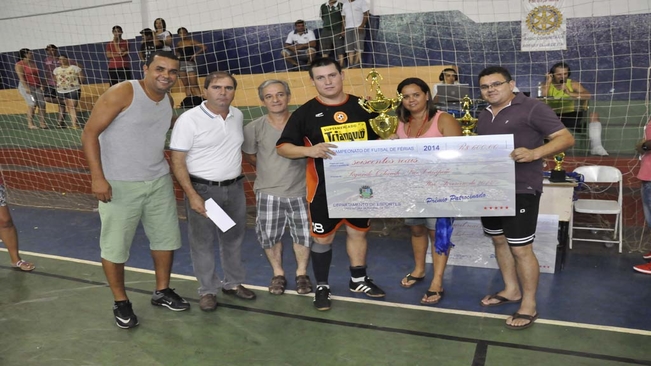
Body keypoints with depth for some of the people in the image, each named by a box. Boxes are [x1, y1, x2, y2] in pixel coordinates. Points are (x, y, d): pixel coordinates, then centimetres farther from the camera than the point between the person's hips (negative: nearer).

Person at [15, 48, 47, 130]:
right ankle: (30, 124, -10)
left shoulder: (33, 63, 16)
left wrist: (41, 85, 11)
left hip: (36, 86, 7)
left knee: (42, 104, -2)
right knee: (32, 104, -15)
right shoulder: (19, 64, -6)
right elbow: (21, 77, -14)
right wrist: (26, 88, -22)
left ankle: (42, 123, 2)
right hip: (26, 86, -7)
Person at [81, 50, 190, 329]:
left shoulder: (168, 101, 6)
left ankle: (162, 292, 34)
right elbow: (89, 133, -15)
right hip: (119, 185, -6)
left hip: (159, 182, 6)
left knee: (166, 238, 14)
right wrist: (97, 177, -21)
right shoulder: (122, 93, -14)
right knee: (115, 247, 5)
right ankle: (120, 302, 25)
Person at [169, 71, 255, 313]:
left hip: (234, 187, 5)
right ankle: (207, 290, 22)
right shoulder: (189, 119, -14)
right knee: (202, 243, 5)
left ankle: (233, 283, 32)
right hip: (202, 189, -5)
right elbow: (177, 161, -14)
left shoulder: (238, 116, 4)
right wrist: (192, 195, -20)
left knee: (233, 239, 16)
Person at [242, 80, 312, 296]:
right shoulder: (254, 128, -5)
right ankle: (278, 275, 30)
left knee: (304, 234, 10)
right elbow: (249, 155, 8)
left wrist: (291, 170, -2)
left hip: (300, 191, 0)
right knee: (270, 236, 9)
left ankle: (302, 274, 30)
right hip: (268, 192, 0)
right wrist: (269, 171, 8)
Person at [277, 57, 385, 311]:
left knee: (358, 232, 17)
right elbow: (283, 147, -7)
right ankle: (322, 287, 24)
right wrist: (310, 150, -26)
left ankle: (358, 280, 36)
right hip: (324, 188, -3)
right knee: (323, 237, 7)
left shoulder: (363, 106, 2)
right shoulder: (306, 112, -6)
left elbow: (380, 140, 13)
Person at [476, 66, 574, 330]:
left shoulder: (532, 108, -9)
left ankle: (529, 305, 12)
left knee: (520, 249, -3)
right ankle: (511, 290, 33)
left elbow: (566, 138, -12)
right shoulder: (484, 115, 13)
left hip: (521, 189, -7)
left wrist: (534, 153, -28)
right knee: (499, 241, 16)